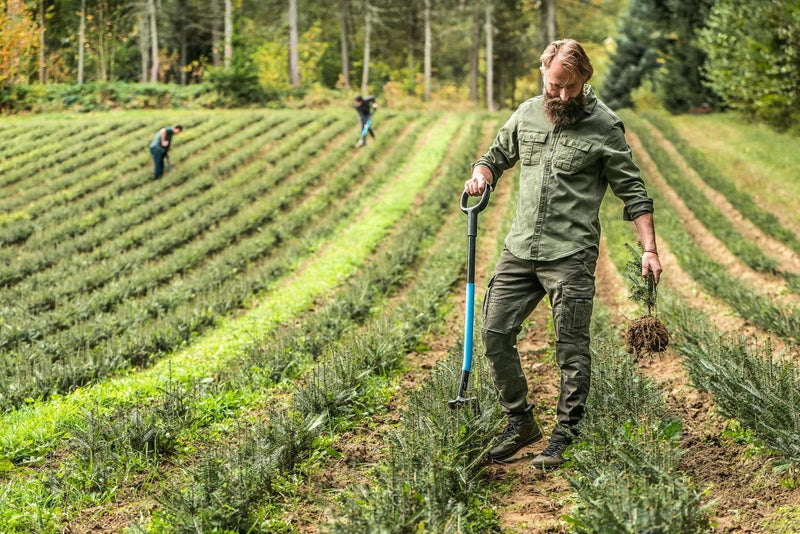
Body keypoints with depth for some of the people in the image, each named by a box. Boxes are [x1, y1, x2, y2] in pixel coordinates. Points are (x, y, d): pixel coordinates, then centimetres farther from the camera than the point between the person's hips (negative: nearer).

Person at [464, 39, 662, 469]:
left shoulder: (604, 126, -4)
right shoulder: (527, 114, 10)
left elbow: (632, 191, -1)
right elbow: (497, 155, 25)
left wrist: (649, 249, -9)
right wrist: (481, 174, 0)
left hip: (570, 255, -5)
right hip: (520, 249, 5)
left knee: (571, 350, -2)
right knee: (495, 334, 3)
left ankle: (563, 439, 9)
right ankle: (520, 423, 18)